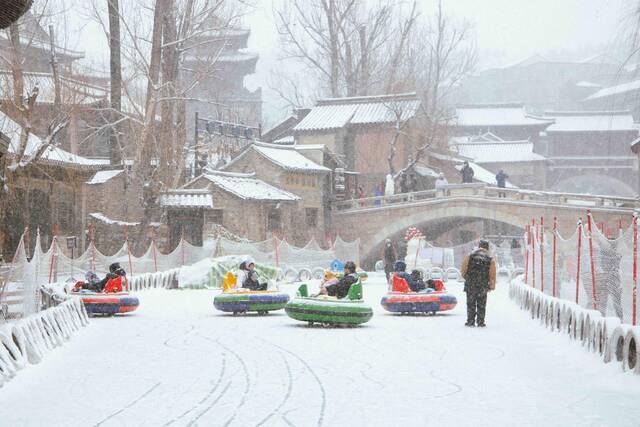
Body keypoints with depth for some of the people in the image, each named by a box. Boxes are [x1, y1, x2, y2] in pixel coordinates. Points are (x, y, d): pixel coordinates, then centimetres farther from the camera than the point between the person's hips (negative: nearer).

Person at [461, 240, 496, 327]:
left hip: (470, 285, 0)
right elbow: (492, 275, -2)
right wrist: (492, 286, 10)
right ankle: (480, 322, 7)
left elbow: (463, 271, 1)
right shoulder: (491, 259, 0)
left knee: (471, 304, 8)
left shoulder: (469, 256, 1)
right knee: (481, 305, 9)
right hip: (483, 286, 0)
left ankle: (470, 321, 5)